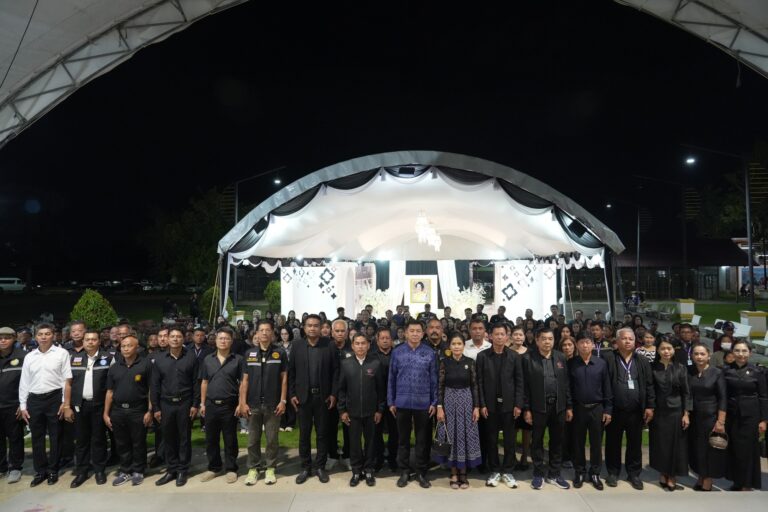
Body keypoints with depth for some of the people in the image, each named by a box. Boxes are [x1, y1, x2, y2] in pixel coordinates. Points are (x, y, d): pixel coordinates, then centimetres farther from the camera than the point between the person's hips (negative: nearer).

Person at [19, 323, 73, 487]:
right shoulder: (29, 357, 8)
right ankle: (40, 471, 26)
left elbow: (67, 380, -5)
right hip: (34, 400, 4)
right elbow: (24, 382, 12)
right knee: (37, 438, 12)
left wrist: (66, 404, -9)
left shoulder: (61, 353, -4)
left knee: (55, 437, 7)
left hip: (54, 398, -4)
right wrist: (22, 406, 7)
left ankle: (53, 470, 22)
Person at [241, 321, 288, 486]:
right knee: (253, 439, 10)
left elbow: (284, 378, -1)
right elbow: (245, 379, 4)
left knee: (272, 439, 8)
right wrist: (243, 402, -1)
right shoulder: (249, 353, 3)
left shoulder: (280, 352, -2)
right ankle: (253, 468, 24)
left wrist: (283, 401, -6)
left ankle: (270, 468, 22)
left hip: (273, 404, -2)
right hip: (253, 404, 2)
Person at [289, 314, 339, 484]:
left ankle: (320, 467, 22)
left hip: (323, 396, -1)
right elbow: (291, 371, 2)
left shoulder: (329, 345, -3)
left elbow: (335, 370, -2)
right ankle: (305, 467, 23)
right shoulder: (297, 345, 1)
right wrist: (291, 394, -3)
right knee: (304, 433, 9)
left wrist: (333, 393, -6)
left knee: (322, 433, 9)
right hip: (303, 396, 1)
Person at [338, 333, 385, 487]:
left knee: (370, 440, 11)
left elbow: (381, 388, -2)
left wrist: (380, 410, -3)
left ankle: (369, 470, 27)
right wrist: (342, 410, -2)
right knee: (354, 441, 10)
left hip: (371, 411, 0)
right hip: (352, 411, 1)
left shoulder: (376, 363, -6)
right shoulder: (345, 363, -3)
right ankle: (356, 471, 25)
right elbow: (341, 388, 1)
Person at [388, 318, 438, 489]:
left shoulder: (430, 353, -3)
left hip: (423, 403, -1)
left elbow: (434, 379, 1)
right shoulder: (397, 352, -1)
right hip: (402, 402, 1)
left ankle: (422, 472, 23)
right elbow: (392, 378, 4)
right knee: (403, 438, 11)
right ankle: (404, 471, 24)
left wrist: (434, 402, -2)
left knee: (423, 439, 9)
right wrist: (391, 402, 3)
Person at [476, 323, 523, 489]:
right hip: (490, 404, 0)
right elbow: (479, 382, -1)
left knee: (510, 439, 6)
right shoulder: (482, 356, -1)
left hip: (509, 403, 0)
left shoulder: (515, 356, 1)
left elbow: (519, 381, 0)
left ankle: (507, 471, 19)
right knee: (491, 439, 7)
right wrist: (482, 404, -6)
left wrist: (518, 404, -6)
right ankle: (494, 471, 20)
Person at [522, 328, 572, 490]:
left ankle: (554, 474, 25)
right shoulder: (528, 358, -6)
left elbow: (566, 383, 7)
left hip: (558, 406, 3)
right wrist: (526, 409, -9)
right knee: (537, 441, 7)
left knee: (557, 441, 11)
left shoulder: (561, 357, 6)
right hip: (538, 406, -3)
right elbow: (525, 386, -7)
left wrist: (569, 406, 5)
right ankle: (539, 474, 21)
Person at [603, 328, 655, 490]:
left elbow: (649, 385, 6)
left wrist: (650, 406, -1)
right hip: (614, 410, -2)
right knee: (613, 443, 10)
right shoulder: (608, 358, -6)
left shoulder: (643, 361, 6)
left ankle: (634, 473, 28)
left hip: (636, 411, 3)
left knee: (635, 444, 13)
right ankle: (613, 472, 25)